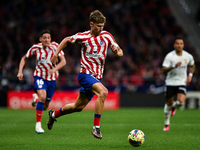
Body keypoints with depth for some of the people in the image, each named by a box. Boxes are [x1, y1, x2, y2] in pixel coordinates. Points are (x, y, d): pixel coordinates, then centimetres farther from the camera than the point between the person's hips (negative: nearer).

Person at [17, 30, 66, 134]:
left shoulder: (55, 46, -13)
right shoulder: (35, 48, -10)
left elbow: (63, 61, -18)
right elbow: (24, 58, 5)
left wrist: (55, 69, -37)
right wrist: (20, 72, -9)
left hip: (52, 78, 2)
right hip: (40, 76, -2)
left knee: (45, 107, 10)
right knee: (42, 97, -29)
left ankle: (36, 98, 48)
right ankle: (38, 124, -19)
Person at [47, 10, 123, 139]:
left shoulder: (107, 36, 1)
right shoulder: (83, 37, -6)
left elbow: (120, 53, 1)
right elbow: (66, 40, 12)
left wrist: (117, 51, -22)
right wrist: (56, 53, 9)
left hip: (97, 77, 5)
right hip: (85, 74, -5)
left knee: (78, 106, 15)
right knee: (103, 92, -31)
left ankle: (54, 114, 40)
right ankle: (96, 127, -27)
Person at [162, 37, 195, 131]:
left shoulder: (188, 56, -3)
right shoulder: (169, 56, -13)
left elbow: (192, 66, 19)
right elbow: (164, 70, -19)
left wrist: (190, 75, 4)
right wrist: (174, 66, -32)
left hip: (181, 82, 1)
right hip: (170, 82, -1)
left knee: (181, 101, -22)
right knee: (168, 103, 6)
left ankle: (174, 106, 16)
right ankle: (166, 123, 26)